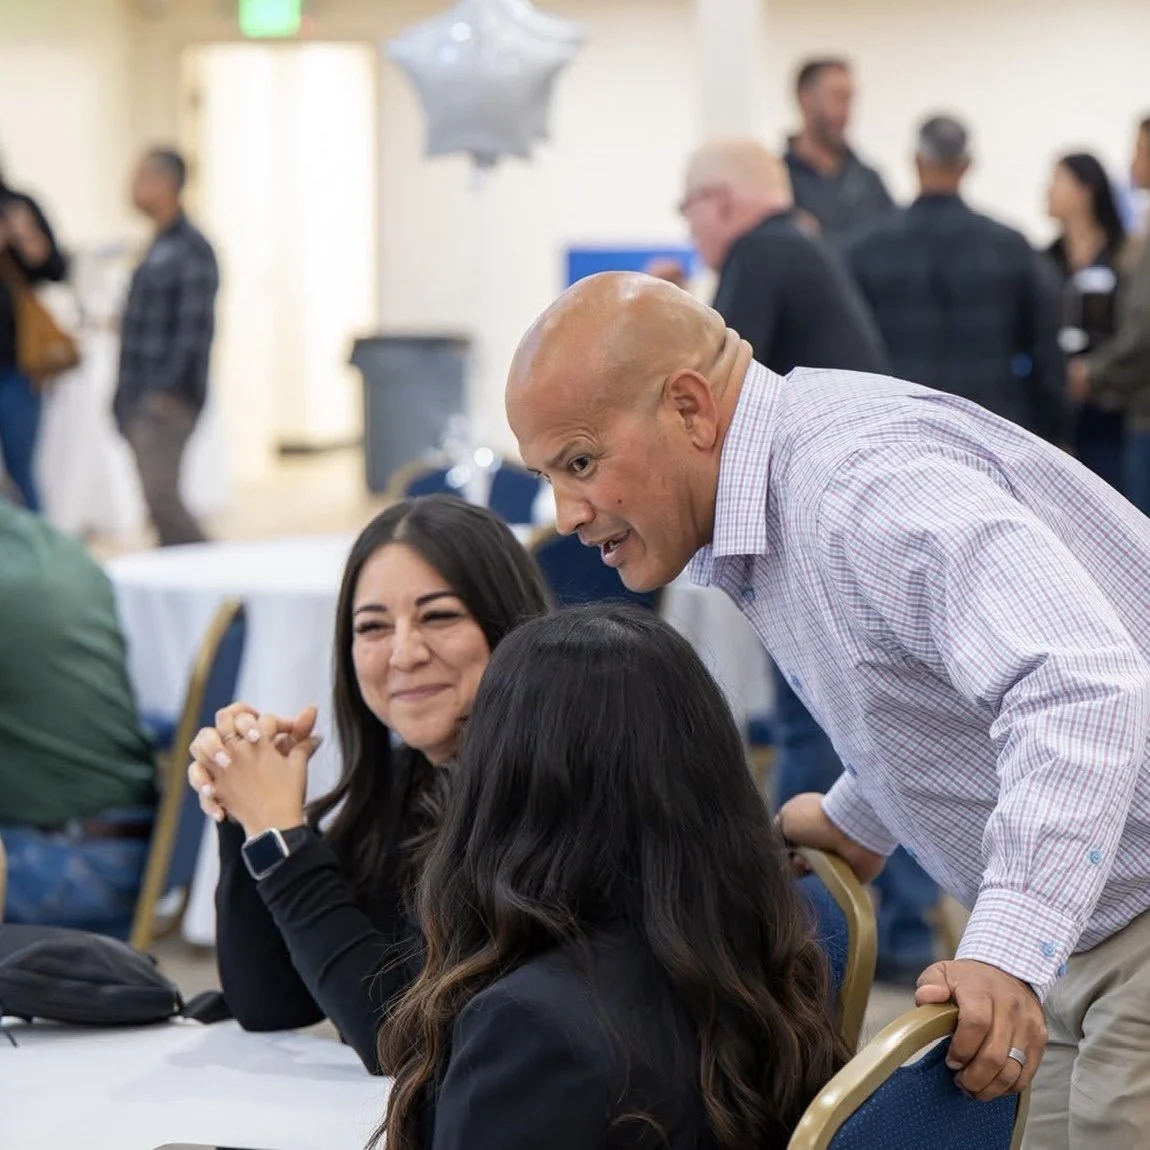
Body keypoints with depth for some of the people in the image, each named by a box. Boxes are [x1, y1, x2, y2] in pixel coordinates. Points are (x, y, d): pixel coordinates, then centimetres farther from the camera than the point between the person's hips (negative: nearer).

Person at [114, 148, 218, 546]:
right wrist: (126, 394, 17)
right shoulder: (157, 248, 16)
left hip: (168, 398, -9)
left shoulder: (191, 250, -11)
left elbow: (196, 327, -17)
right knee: (160, 498, 10)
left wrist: (168, 390, -21)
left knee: (160, 495, -14)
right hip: (142, 400, 9)